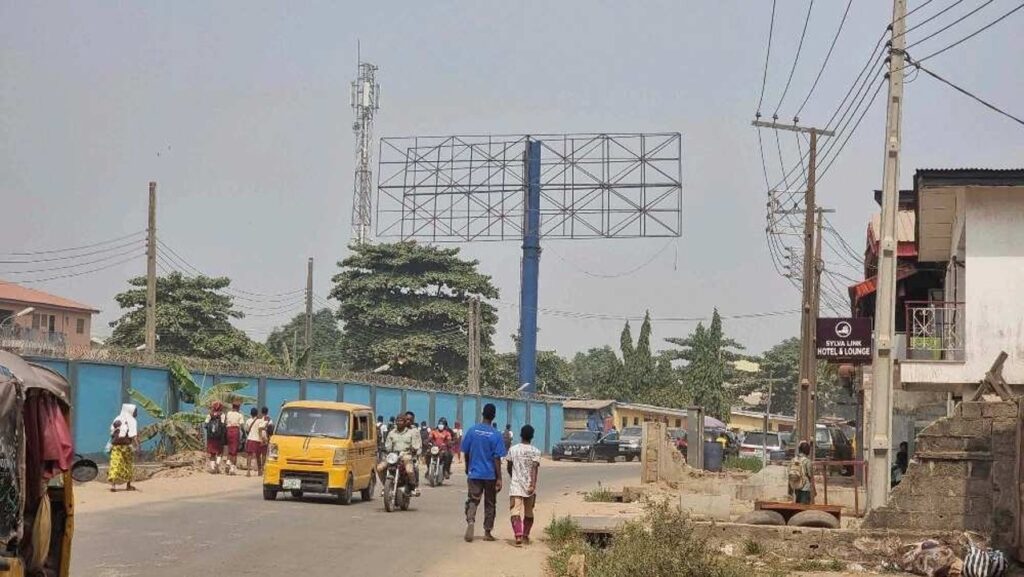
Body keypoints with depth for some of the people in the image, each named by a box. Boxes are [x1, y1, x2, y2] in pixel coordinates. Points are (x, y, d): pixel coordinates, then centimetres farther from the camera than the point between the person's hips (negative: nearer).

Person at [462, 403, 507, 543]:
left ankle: (470, 522, -23)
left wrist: (468, 469, 21)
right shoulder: (496, 434, -10)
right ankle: (487, 532, 17)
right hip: (490, 475, -1)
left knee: (472, 500, 4)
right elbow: (497, 458, -11)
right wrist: (499, 478, -7)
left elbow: (466, 453, 4)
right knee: (490, 503, 12)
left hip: (474, 473, 1)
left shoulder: (472, 430, -3)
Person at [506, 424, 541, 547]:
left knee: (516, 512, -9)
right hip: (529, 486, 1)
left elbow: (509, 467, 11)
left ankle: (518, 535, -28)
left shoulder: (513, 450, 2)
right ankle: (526, 536, 29)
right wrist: (533, 485, -18)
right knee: (528, 513, 18)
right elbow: (535, 468, -14)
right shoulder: (535, 451, -3)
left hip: (515, 486, -1)